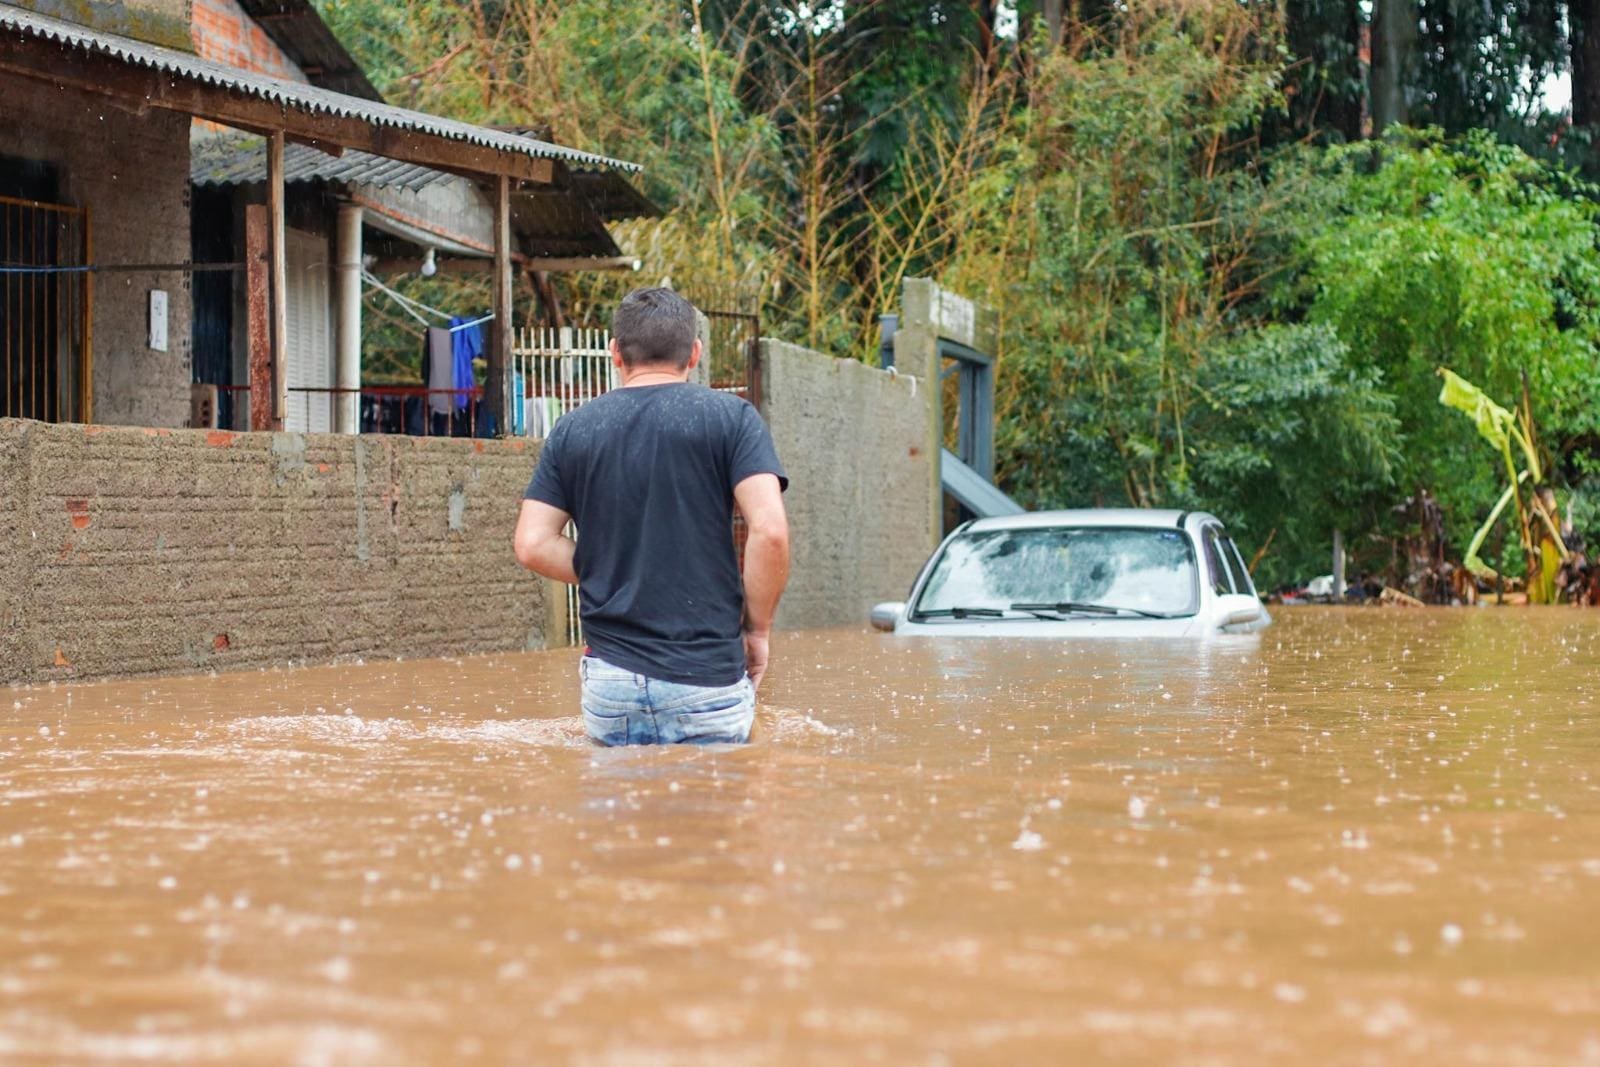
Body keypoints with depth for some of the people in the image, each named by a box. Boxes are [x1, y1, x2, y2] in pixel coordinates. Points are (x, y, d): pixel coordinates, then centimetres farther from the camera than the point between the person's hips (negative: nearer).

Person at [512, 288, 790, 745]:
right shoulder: (730, 418, -1)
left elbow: (533, 544, 2)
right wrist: (758, 629, 0)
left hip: (610, 679, 3)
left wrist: (609, 574, 13)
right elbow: (770, 531, -12)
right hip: (709, 678, -3)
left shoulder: (573, 429, 8)